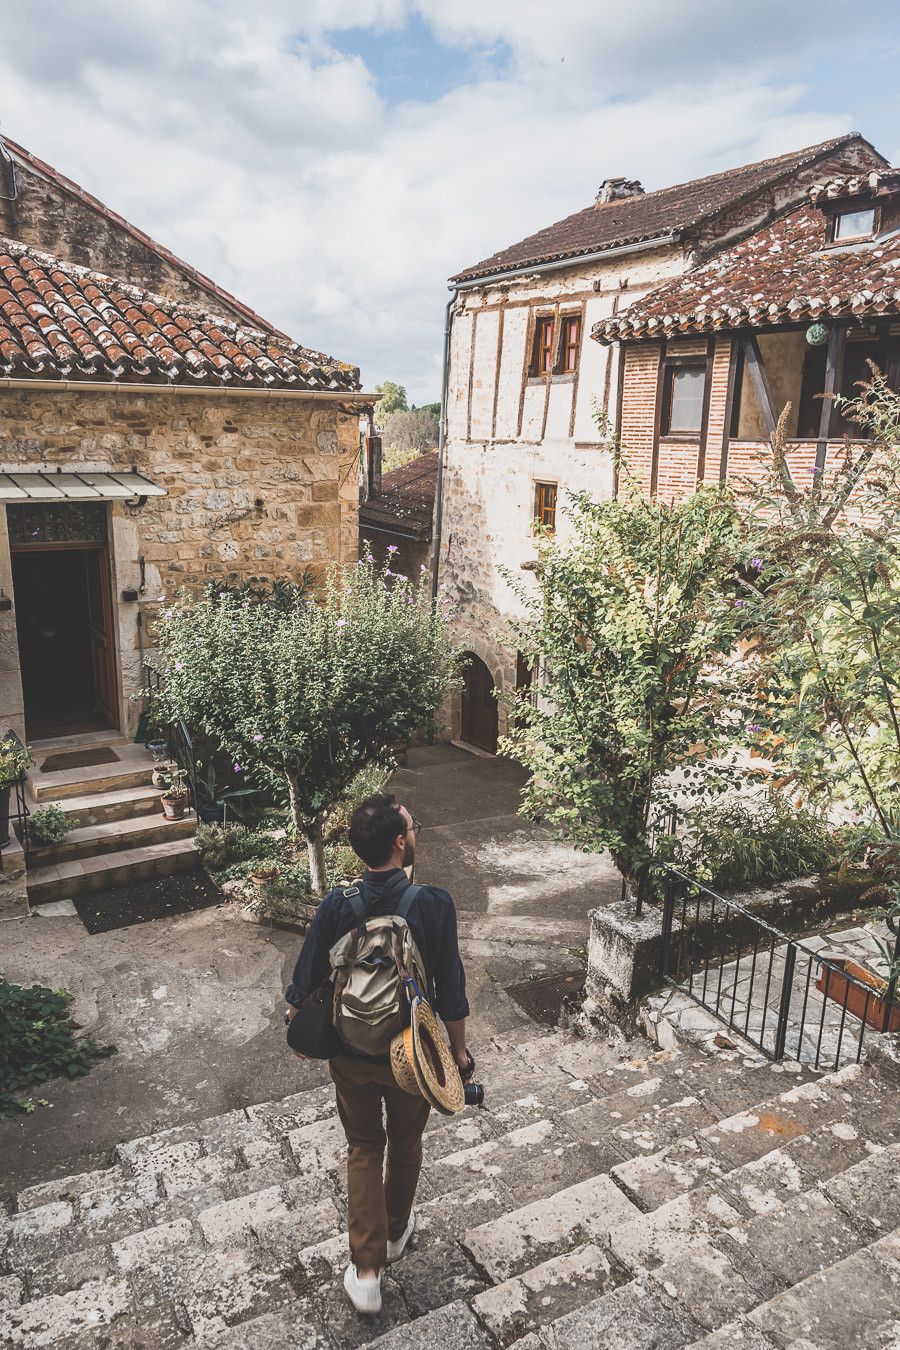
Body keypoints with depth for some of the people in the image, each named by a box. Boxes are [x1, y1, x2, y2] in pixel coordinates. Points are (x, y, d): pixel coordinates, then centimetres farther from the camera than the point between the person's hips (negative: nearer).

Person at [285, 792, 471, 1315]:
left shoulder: (337, 905, -19)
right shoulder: (435, 904, -24)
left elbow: (306, 985, -8)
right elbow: (451, 993, -15)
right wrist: (460, 1050, 2)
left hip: (351, 1055, 1)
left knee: (364, 1148, 23)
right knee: (406, 1143, 26)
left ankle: (366, 1270, 23)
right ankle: (396, 1232, 49)